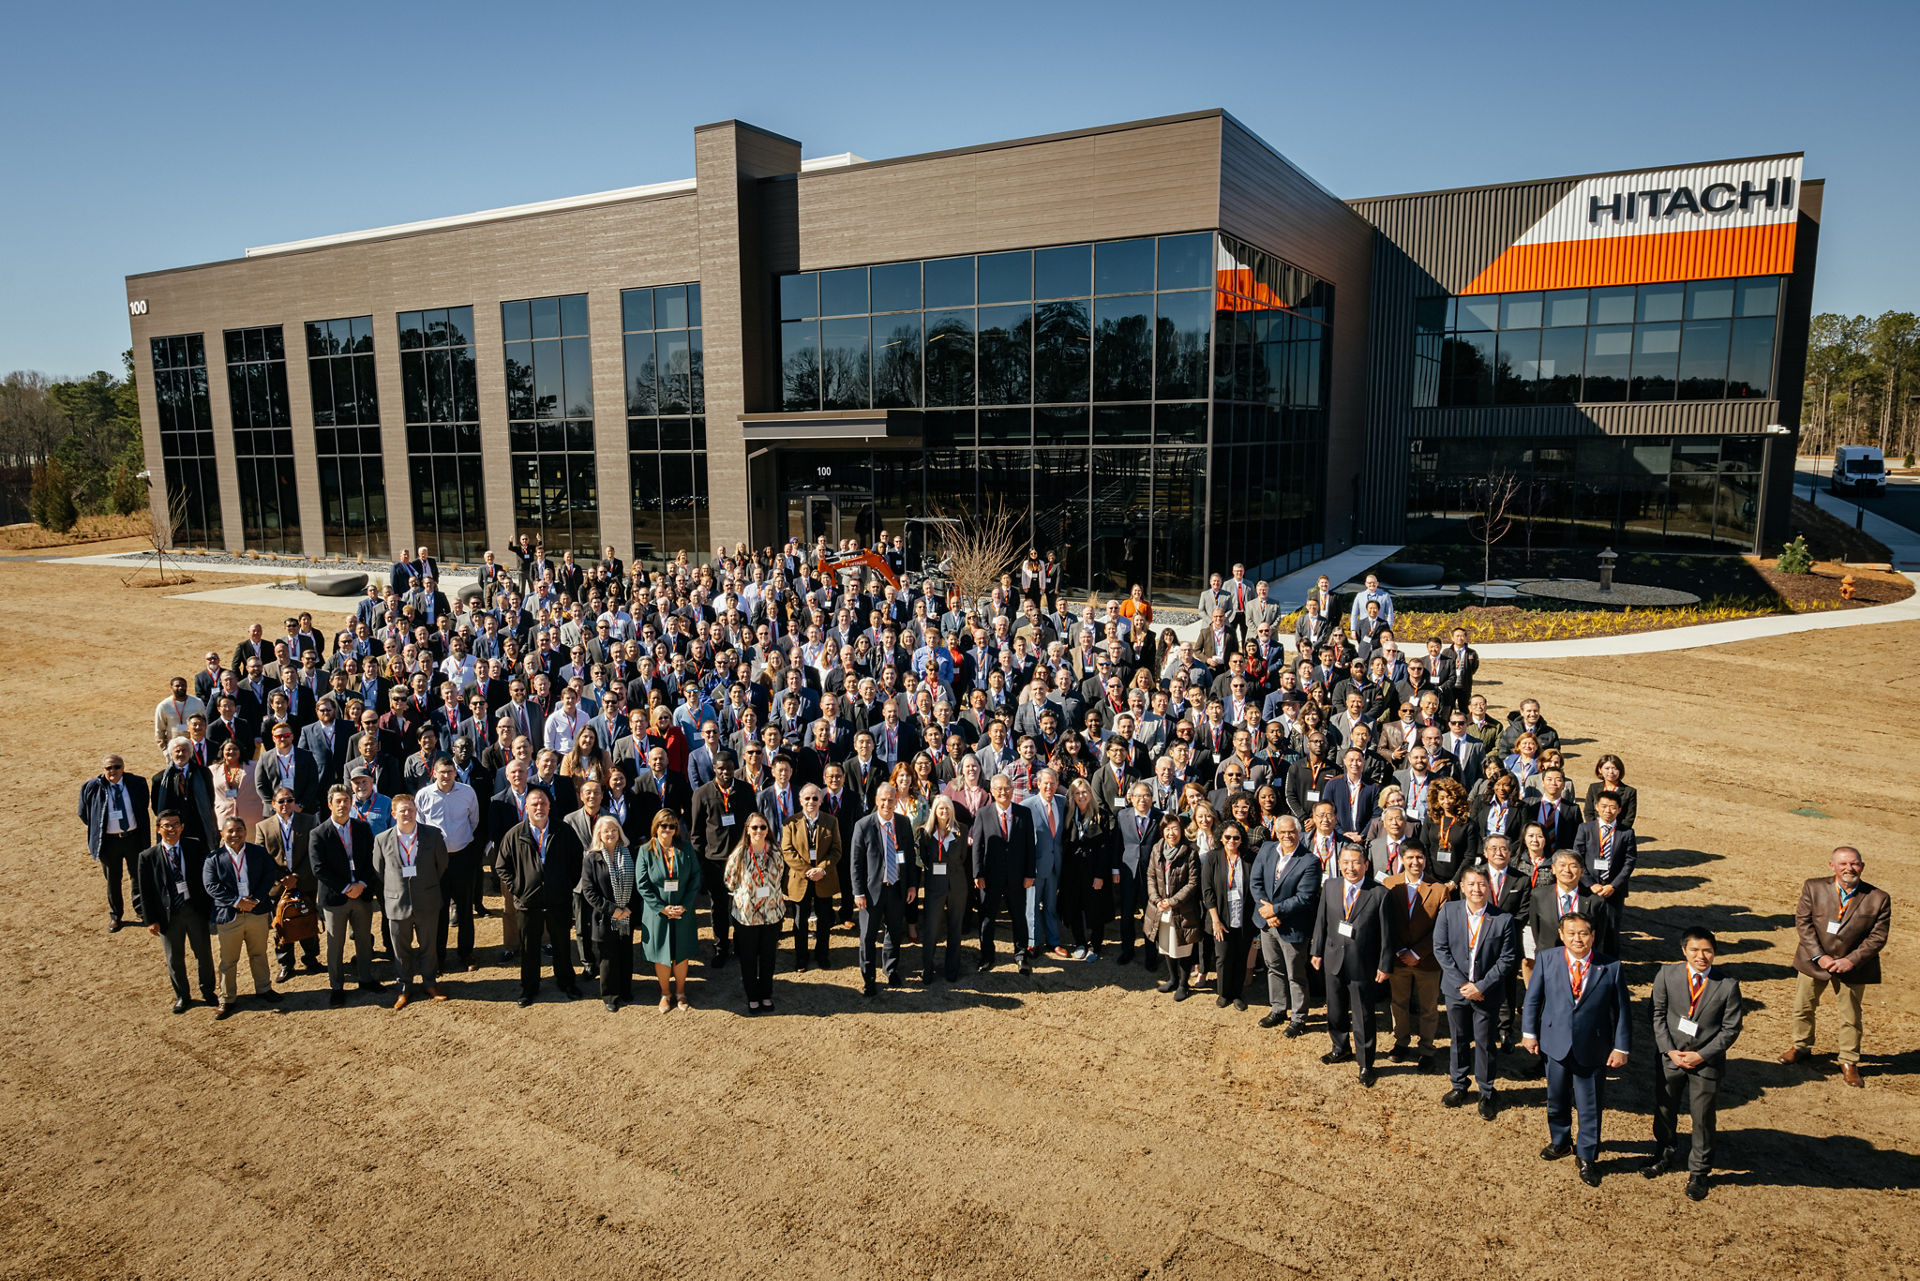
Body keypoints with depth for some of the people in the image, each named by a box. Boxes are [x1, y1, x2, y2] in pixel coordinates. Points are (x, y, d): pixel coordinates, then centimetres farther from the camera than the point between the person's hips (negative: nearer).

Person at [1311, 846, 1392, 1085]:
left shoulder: (1379, 893, -13)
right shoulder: (1330, 888, -1)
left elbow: (1386, 932, -9)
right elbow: (1321, 922, 7)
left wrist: (1384, 965, -7)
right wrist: (1317, 952, 9)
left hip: (1362, 965, -4)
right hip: (1334, 960, 4)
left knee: (1363, 1017, 4)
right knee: (1335, 1011, 20)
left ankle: (1365, 1064, 21)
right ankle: (1341, 1049, 42)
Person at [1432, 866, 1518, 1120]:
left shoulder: (1504, 918, -10)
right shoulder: (1448, 911, -5)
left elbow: (1508, 959, -9)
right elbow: (1440, 949, -5)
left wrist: (1481, 986, -14)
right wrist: (1462, 983, -12)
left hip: (1488, 992, -2)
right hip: (1456, 989, 2)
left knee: (1485, 1042, 6)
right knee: (1457, 1040, 14)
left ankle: (1486, 1094, 23)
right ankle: (1459, 1086, 32)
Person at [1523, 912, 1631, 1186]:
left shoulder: (1611, 967, -9)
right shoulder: (1546, 959, -5)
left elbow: (1620, 1010, -3)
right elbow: (1533, 998, 3)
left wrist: (1620, 1047, -3)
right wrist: (1529, 1032, 1)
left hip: (1592, 1049, -2)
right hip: (1555, 1044, 2)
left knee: (1589, 1106, 8)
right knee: (1556, 1099, 19)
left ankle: (1586, 1156, 28)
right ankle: (1560, 1141, 43)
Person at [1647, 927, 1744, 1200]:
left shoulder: (1728, 984, -14)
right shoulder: (1667, 975, -10)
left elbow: (1731, 1028, -8)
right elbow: (1658, 1014, -1)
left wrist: (1701, 1055, -14)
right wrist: (1670, 1050, -10)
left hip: (1707, 1062, -2)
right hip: (1670, 1057, 2)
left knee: (1703, 1118, 9)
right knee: (1664, 1109, 18)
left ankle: (1698, 1171, 30)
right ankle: (1665, 1154, 43)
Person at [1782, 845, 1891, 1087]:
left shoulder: (1878, 898, -11)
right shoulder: (1813, 888, -9)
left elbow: (1878, 937, -9)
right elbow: (1803, 922, -7)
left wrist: (1850, 961, -16)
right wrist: (1819, 956, -14)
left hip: (1851, 965, -1)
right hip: (1814, 961, 1)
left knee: (1850, 1017, 9)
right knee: (1802, 1007, 15)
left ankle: (1849, 1062, 28)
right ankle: (1801, 1047, 37)